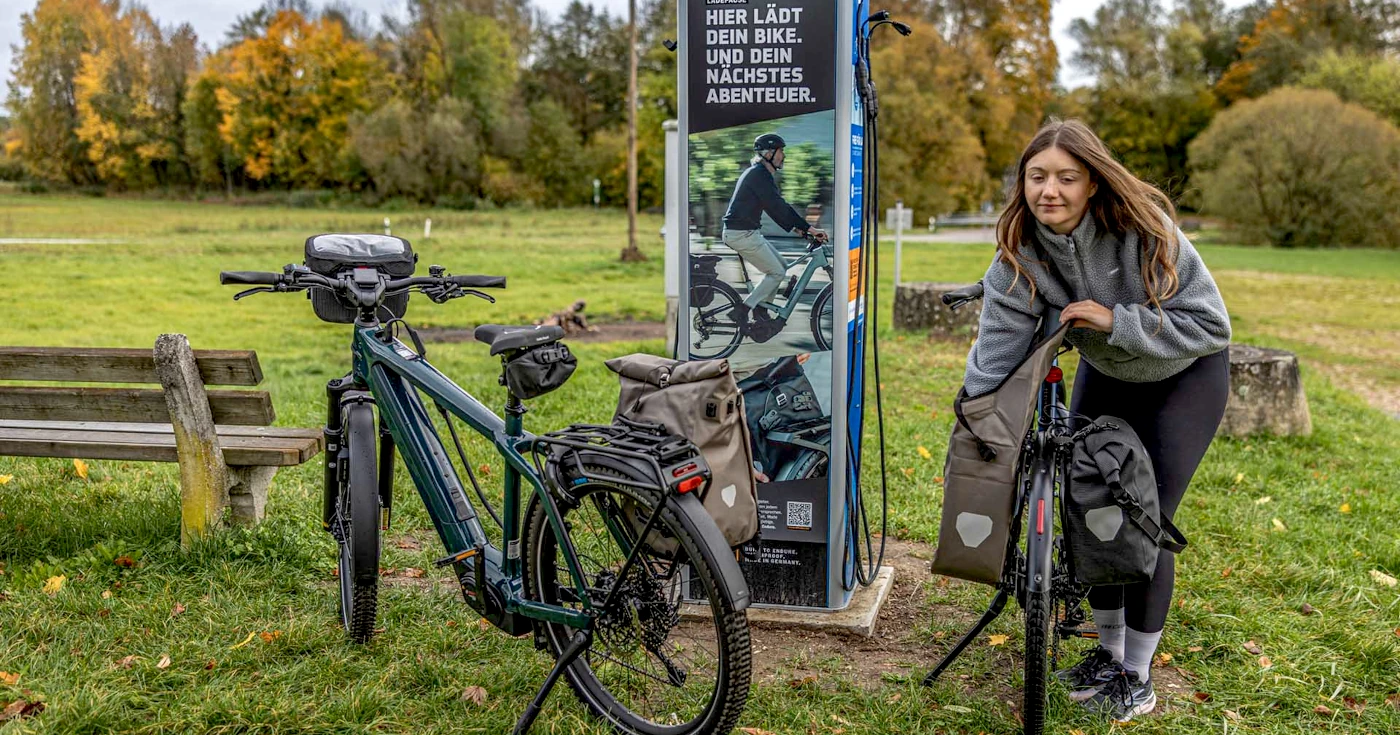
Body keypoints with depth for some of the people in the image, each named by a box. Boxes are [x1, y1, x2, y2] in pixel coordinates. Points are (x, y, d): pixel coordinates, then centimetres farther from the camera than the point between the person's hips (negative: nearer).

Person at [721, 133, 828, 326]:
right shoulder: (759, 174, -17)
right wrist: (809, 228, -21)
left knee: (781, 266, 13)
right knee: (777, 273, -4)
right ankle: (742, 310, -3)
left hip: (747, 232, 10)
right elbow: (778, 206, -23)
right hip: (742, 234, -10)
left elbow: (774, 206, 21)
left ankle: (761, 308, 18)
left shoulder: (759, 173, 16)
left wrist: (795, 227, 14)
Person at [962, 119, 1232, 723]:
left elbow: (1211, 326, -28)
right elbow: (996, 354, -24)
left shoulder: (1145, 232, -31)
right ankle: (1108, 651, 26)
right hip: (1104, 373, 4)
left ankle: (1138, 675, 10)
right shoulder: (1020, 254, -21)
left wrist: (1116, 320, -36)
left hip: (1184, 376, -4)